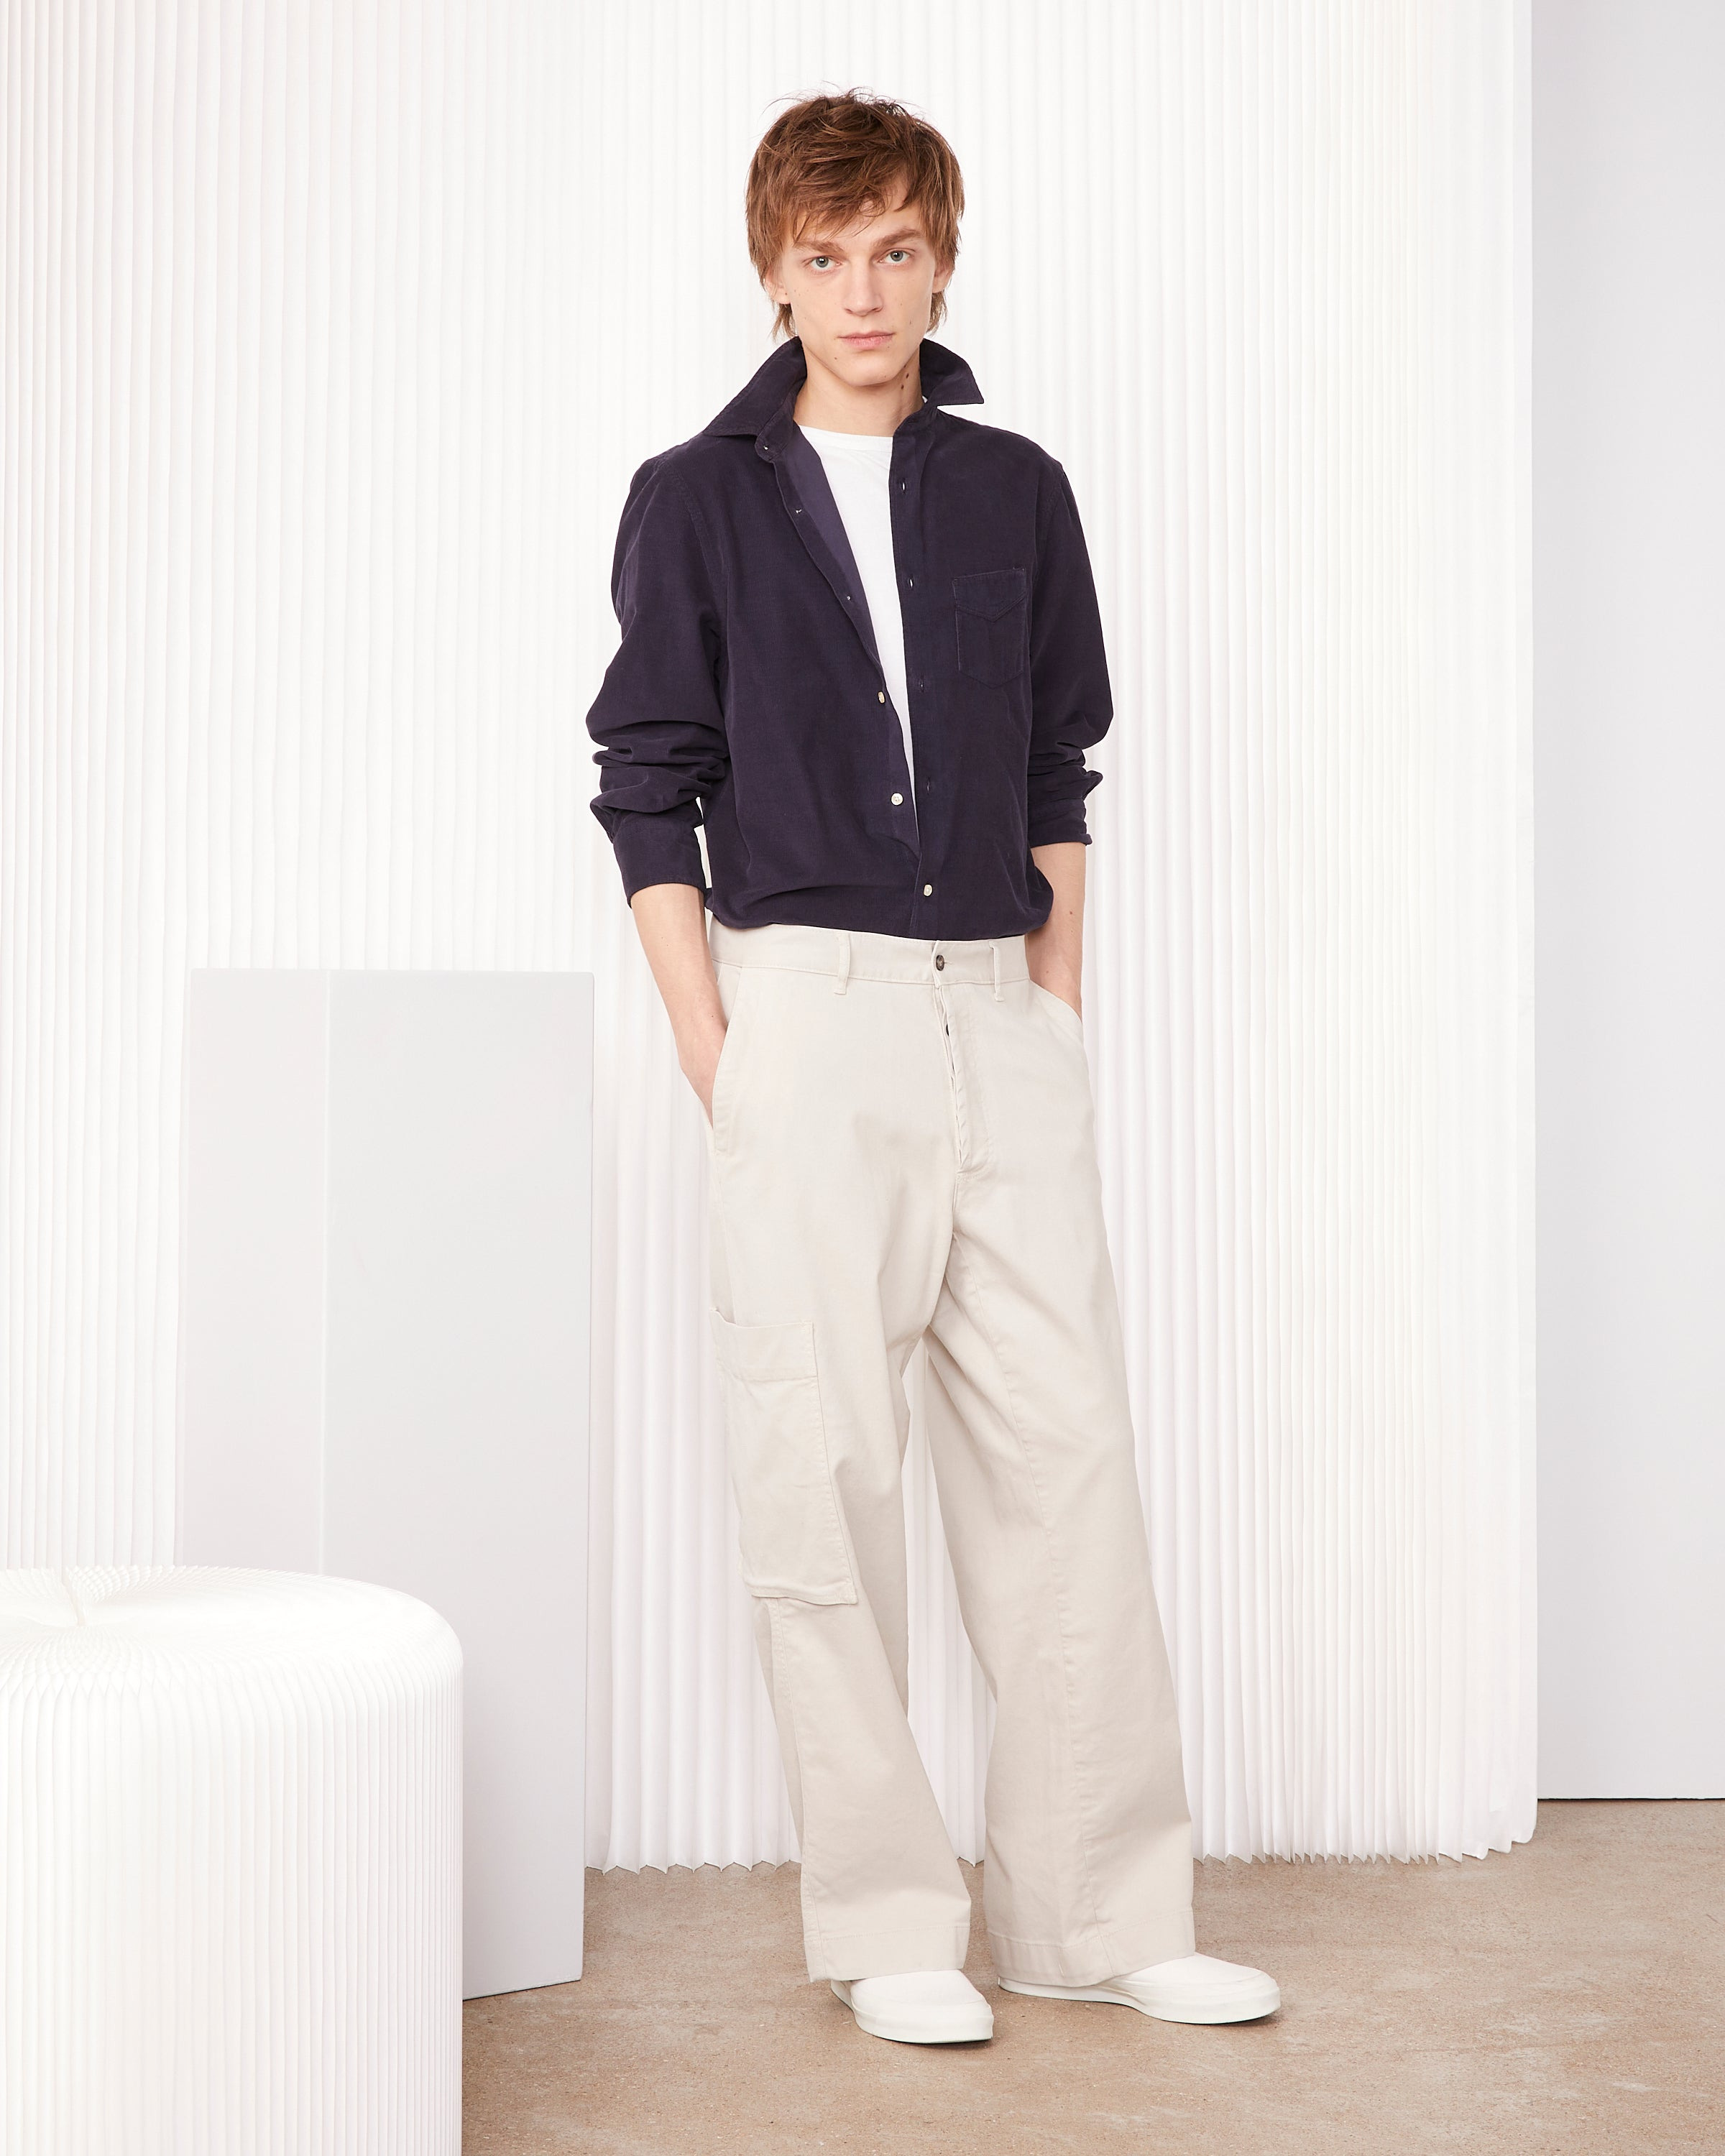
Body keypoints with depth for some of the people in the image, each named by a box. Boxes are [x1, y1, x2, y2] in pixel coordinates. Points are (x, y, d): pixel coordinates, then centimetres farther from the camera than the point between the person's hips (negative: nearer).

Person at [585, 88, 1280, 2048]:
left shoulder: (1016, 494, 12)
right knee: (824, 1473, -2)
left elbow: (1058, 776, 15)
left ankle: (1098, 1909, 12)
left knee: (1067, 1454, 2)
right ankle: (887, 1921, 10)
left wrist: (1058, 1004, 7)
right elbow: (646, 789, 2)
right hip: (807, 1010, -3)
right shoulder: (699, 499, 4)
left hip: (1001, 1013, 3)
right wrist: (715, 1053, -5)